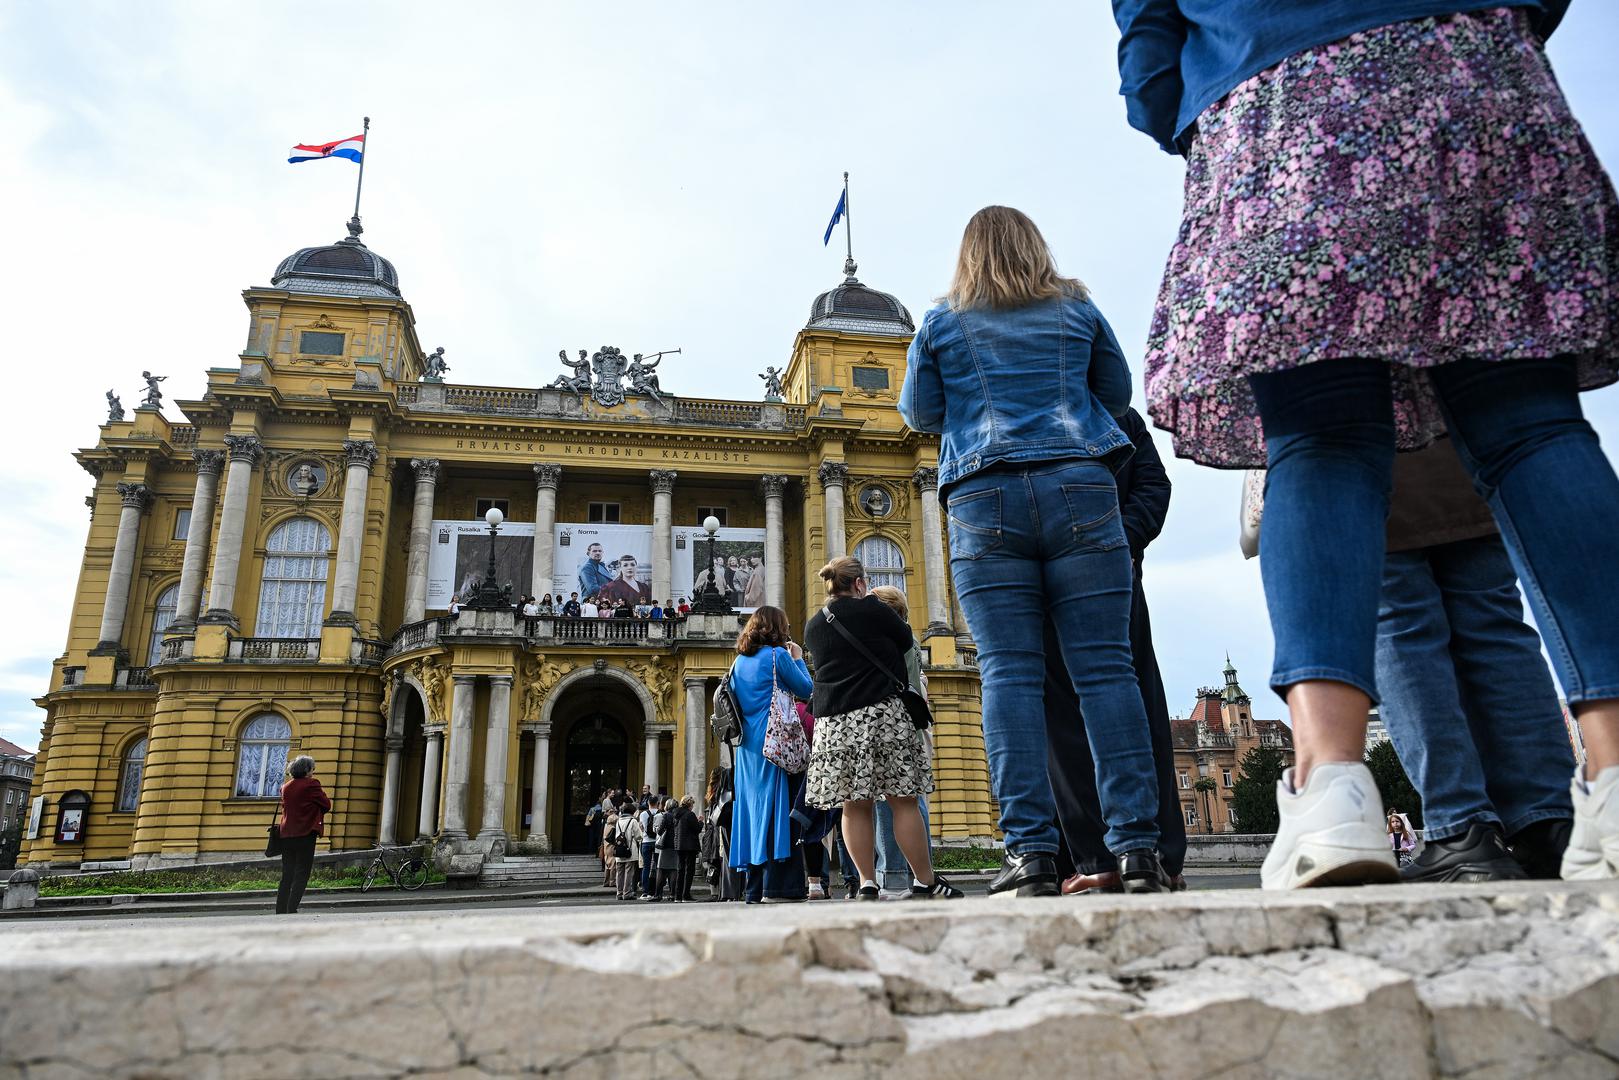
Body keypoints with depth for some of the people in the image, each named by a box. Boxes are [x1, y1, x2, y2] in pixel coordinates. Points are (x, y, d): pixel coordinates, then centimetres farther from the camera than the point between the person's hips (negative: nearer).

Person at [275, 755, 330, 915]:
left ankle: (280, 911, 9)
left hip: (286, 834, 6)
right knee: (302, 875, -2)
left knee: (286, 876, 11)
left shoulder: (285, 787, 11)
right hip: (305, 834, -6)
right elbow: (326, 806, -6)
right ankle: (291, 910, -9)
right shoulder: (311, 784, -8)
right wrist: (324, 795, 13)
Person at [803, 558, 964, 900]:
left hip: (832, 720, 5)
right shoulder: (872, 609, -3)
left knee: (854, 806, 5)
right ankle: (925, 882, 2)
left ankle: (867, 884, 4)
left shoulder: (813, 625, 13)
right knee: (903, 801, -1)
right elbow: (905, 640, 9)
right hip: (881, 712, -5)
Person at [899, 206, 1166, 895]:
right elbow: (1117, 392, 24)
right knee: (1104, 666, -3)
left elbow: (919, 412, 15)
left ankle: (1031, 850, -10)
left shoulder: (941, 323, 12)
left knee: (1009, 673, -5)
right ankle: (1136, 849, -6)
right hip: (1080, 490, 1)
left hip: (984, 497, -1)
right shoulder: (1077, 308, 17)